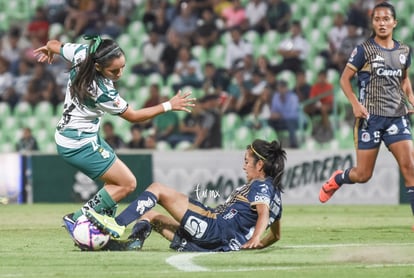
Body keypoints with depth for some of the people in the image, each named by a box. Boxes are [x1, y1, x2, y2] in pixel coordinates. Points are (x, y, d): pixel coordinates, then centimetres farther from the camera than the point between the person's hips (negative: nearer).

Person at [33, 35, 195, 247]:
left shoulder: (81, 53, -12)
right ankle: (77, 220, -3)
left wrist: (48, 49, 33)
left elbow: (53, 45, 9)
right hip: (79, 144, -9)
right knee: (127, 183, -5)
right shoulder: (102, 92, -30)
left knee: (115, 181, 15)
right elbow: (132, 116, -15)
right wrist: (168, 106, -11)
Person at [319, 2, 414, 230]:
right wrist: (355, 103, -15)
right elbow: (345, 78, 0)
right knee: (363, 175, 2)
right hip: (370, 117, -3)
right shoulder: (364, 50, -4)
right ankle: (337, 179, 36)